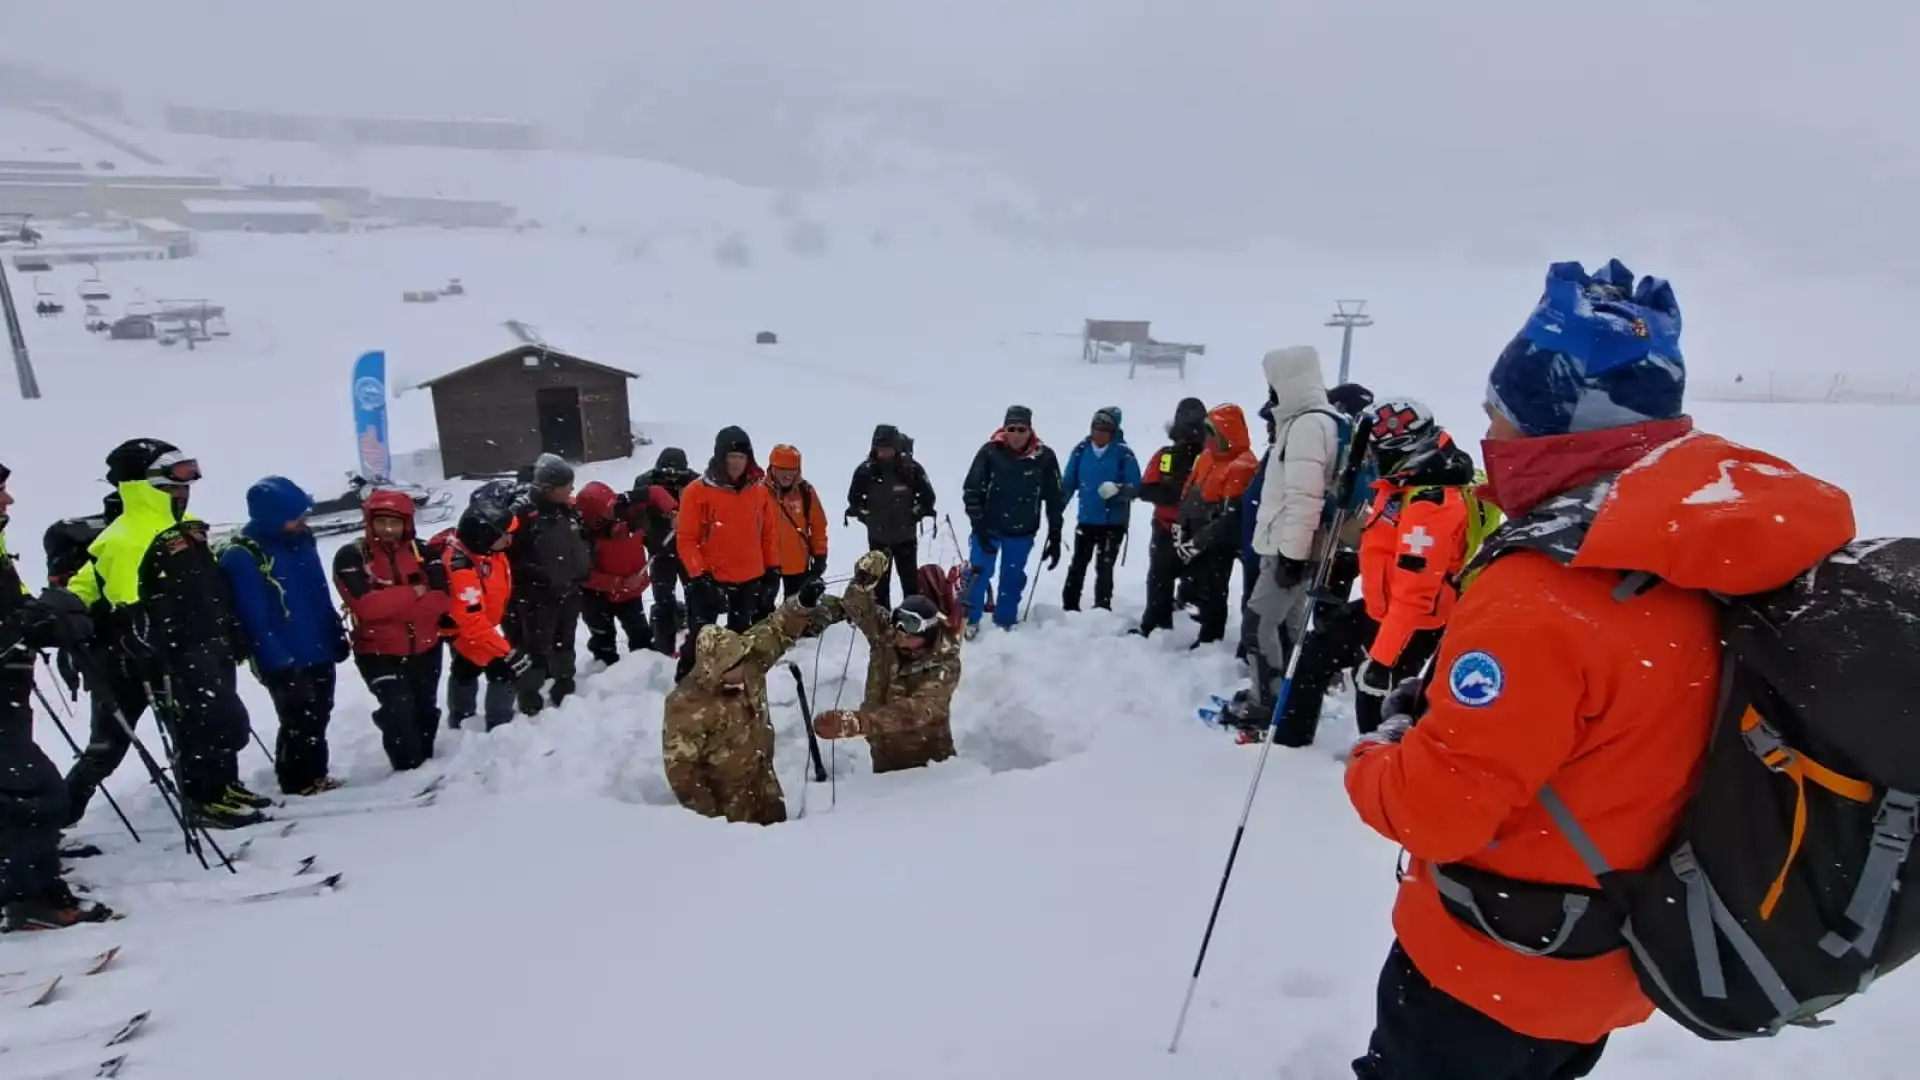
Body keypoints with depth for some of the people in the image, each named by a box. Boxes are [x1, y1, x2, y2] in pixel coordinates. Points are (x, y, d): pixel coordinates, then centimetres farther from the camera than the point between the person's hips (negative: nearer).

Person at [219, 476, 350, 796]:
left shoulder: (300, 541, 6)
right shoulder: (241, 557, -18)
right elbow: (254, 619, -20)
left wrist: (337, 638, 13)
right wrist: (278, 664, -21)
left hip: (319, 652, 7)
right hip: (285, 661, -7)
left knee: (318, 717, 15)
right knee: (298, 722, 2)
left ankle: (315, 776, 28)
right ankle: (297, 783, 17)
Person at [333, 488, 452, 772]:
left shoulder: (425, 553, -3)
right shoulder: (351, 557, -11)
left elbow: (443, 599, -13)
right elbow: (366, 605, -24)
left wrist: (389, 605, -20)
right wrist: (413, 594, -19)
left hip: (425, 648, 4)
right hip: (379, 652, -4)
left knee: (426, 709, 18)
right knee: (399, 708, -18)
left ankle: (425, 762, 40)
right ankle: (409, 769, 2)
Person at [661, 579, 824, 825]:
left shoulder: (749, 662, -14)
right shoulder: (687, 706, -30)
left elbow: (777, 630, -8)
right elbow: (680, 767, -24)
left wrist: (802, 603, -27)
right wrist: (705, 813, -20)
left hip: (764, 782, 6)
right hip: (725, 800, -6)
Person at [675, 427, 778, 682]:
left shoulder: (759, 491, 1)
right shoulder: (697, 491, -12)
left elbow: (768, 533, 11)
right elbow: (686, 539, -11)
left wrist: (773, 568, 10)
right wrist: (698, 576, -17)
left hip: (750, 580, 4)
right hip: (709, 579, -4)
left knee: (741, 637, 19)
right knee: (700, 638, 3)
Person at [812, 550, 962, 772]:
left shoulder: (944, 666, -26)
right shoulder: (885, 635, -11)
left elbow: (915, 711, -40)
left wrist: (855, 721, -54)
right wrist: (863, 581, -31)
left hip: (928, 758, -4)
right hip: (885, 756, 4)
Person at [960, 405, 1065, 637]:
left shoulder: (1044, 457, -11)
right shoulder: (990, 452, -15)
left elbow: (1055, 499, -4)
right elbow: (972, 490, -8)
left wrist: (1055, 537, -3)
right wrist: (978, 524, -13)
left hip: (1022, 532, 1)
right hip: (989, 527, -1)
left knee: (1013, 579, 12)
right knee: (978, 573, 2)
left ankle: (1005, 623, 27)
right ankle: (969, 621, 17)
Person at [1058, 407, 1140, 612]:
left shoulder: (1123, 453, -12)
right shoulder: (1081, 450, -3)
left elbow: (1135, 487, -10)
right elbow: (1068, 483, 4)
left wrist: (1117, 490, -29)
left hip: (1114, 522, -3)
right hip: (1086, 519, 4)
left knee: (1104, 568, -1)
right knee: (1077, 565, 10)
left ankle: (1101, 610, 9)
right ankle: (1069, 607, 21)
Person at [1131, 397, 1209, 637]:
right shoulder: (1163, 456, 7)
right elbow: (1146, 490, -1)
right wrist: (1174, 494, -17)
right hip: (1165, 531, 3)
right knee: (1159, 581, 10)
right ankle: (1153, 626, 20)